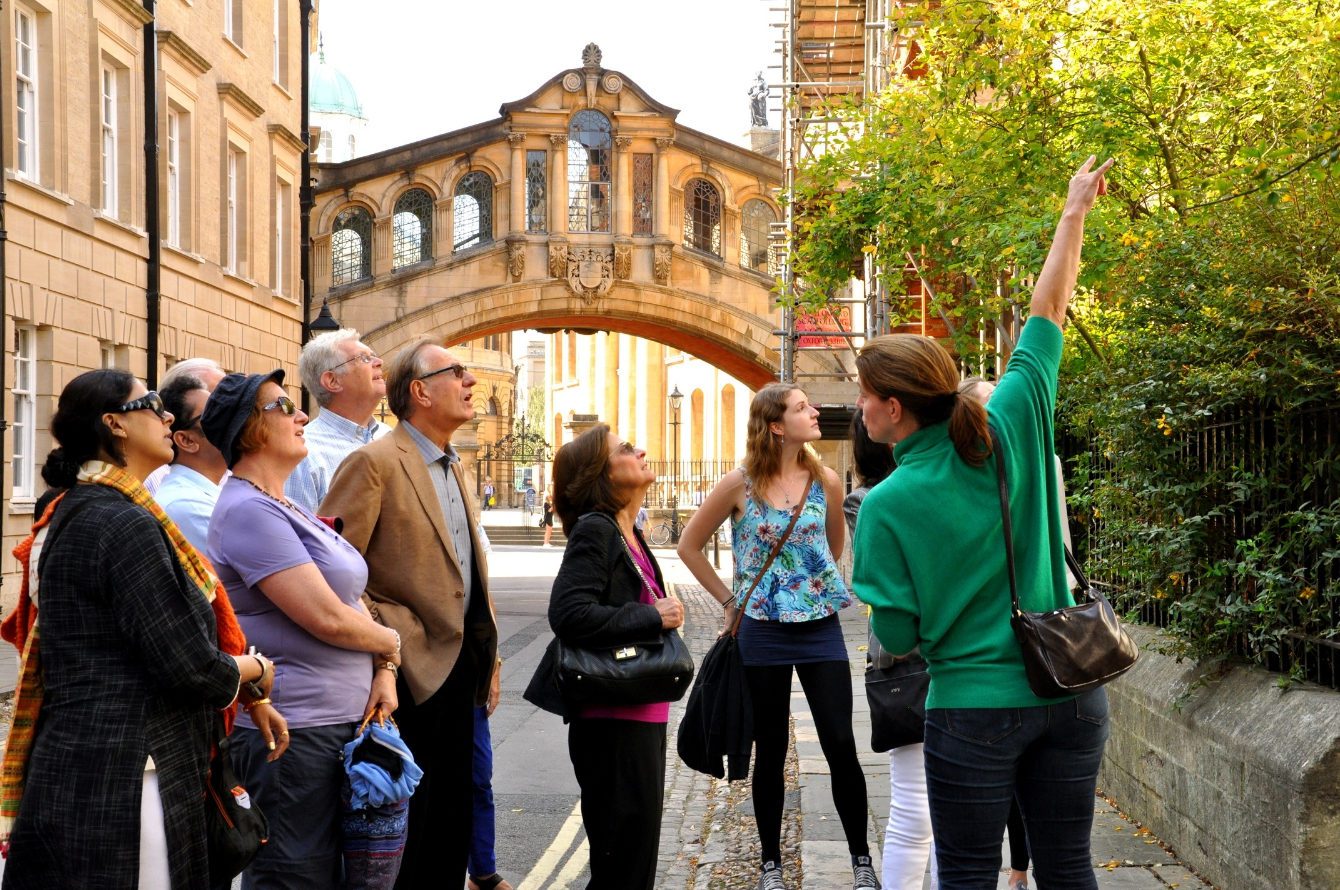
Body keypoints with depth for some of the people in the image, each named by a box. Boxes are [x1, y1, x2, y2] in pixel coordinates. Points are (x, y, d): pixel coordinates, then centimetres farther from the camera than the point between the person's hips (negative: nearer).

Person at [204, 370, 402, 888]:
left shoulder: (288, 510, 16)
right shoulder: (248, 511, -15)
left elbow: (351, 599, 16)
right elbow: (327, 618, -21)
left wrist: (383, 670, -1)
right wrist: (390, 643, -2)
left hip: (342, 721, 10)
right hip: (291, 731, -10)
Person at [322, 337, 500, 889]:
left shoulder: (452, 466, 15)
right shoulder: (375, 463, -13)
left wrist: (483, 653, 15)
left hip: (459, 665, 8)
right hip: (411, 670, -8)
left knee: (452, 815, 14)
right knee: (408, 818, 0)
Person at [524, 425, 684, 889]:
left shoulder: (628, 534, 14)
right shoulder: (594, 530, -14)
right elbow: (570, 614, -27)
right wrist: (652, 617, -21)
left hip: (641, 716, 10)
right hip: (611, 722, -10)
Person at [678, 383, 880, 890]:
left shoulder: (825, 482, -1)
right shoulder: (740, 485, -7)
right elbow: (689, 546, 3)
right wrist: (728, 600, 3)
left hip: (821, 627, 1)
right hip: (764, 633, -1)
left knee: (841, 748, 0)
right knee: (771, 751, 8)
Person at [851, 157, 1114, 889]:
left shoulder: (888, 506, -13)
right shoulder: (1013, 428, -4)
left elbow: (897, 636, -8)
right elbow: (1047, 314, 7)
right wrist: (1074, 213, 19)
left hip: (974, 710, -4)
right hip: (1070, 695, 4)